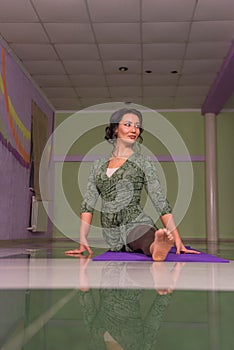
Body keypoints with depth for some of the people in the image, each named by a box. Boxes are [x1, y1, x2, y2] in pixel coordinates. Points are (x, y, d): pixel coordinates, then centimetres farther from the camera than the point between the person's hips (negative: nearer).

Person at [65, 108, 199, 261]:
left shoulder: (143, 162, 3)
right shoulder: (99, 164, 13)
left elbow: (161, 202, -1)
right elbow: (88, 204, 11)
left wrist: (178, 241, -7)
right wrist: (83, 240, 1)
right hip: (111, 236, 7)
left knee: (150, 242, -37)